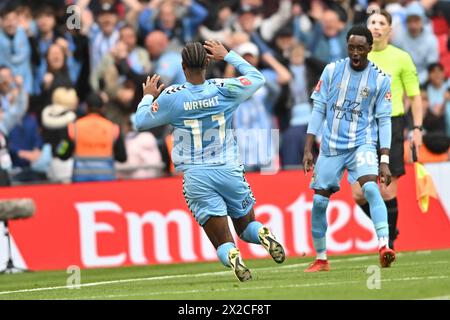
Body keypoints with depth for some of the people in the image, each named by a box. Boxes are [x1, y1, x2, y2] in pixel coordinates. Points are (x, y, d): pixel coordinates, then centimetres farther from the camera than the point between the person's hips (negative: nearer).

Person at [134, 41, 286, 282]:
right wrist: (228, 56, 25)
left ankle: (232, 257, -34)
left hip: (196, 177, -1)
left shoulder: (172, 97, -7)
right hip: (229, 171, 1)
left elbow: (141, 122, 8)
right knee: (246, 227, 20)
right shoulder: (223, 90, -4)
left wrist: (148, 97, 26)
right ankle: (263, 235, -15)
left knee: (223, 242, 1)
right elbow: (257, 78, 16)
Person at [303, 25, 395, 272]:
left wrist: (385, 161, -6)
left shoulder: (380, 80, -1)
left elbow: (384, 121, 0)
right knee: (319, 201, 2)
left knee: (371, 188, -27)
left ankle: (384, 247, -35)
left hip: (362, 144, -2)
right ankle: (321, 259, 18)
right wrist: (308, 150, 2)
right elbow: (319, 110, 6)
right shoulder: (332, 71, 3)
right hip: (331, 147, 2)